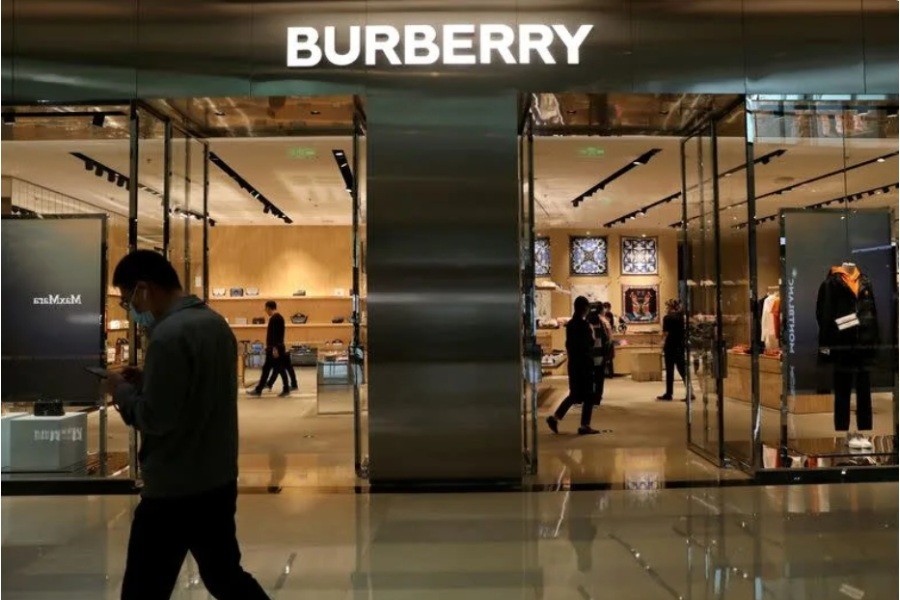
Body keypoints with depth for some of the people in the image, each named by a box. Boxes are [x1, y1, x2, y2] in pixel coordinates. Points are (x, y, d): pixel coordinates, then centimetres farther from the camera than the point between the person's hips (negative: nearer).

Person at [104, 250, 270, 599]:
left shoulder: (168, 335, -20)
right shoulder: (216, 323, 7)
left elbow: (156, 418, -21)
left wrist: (122, 390, -4)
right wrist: (146, 381, 10)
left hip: (173, 491, -8)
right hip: (219, 482, 9)